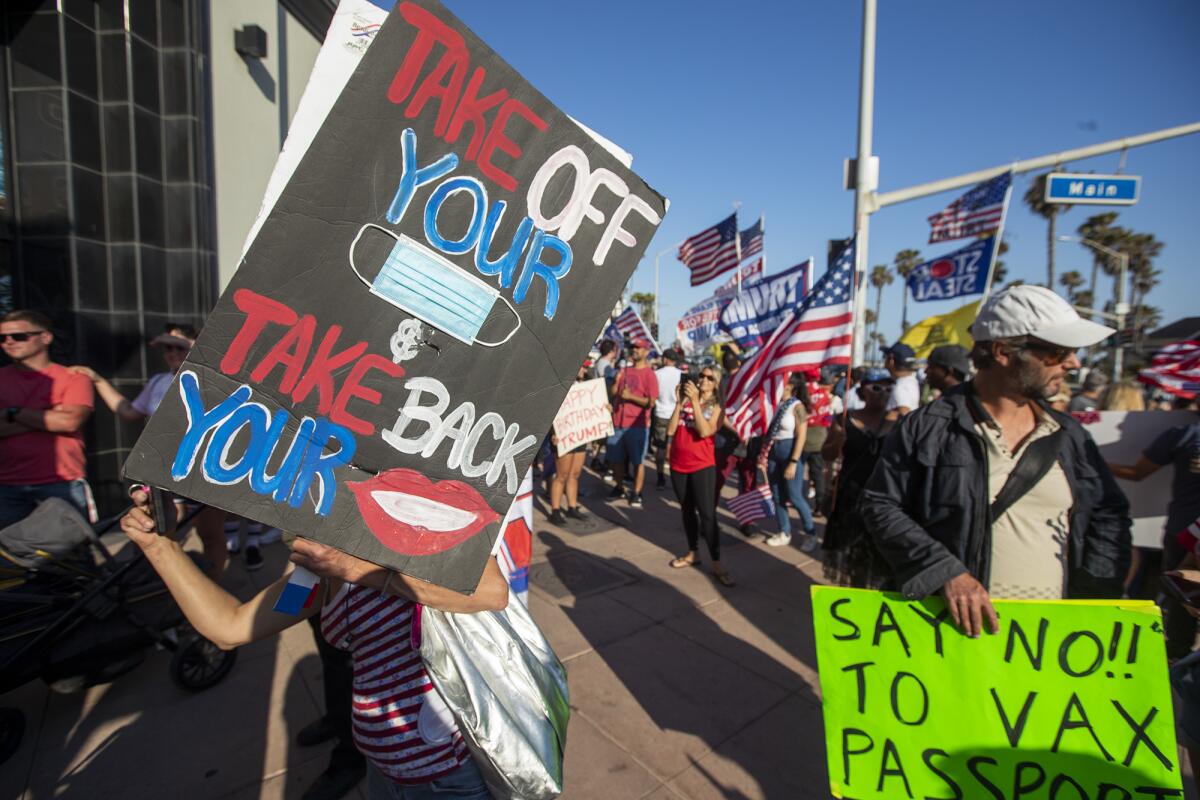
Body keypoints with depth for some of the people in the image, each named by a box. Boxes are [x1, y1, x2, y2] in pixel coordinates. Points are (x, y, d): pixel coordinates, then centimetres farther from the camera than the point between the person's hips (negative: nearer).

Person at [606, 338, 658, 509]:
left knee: (637, 461, 1)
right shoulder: (624, 371, 13)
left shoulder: (649, 374, -4)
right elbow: (613, 393, 15)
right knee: (615, 459, 13)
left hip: (637, 424, -5)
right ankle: (619, 488, 30)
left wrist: (630, 396, -18)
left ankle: (636, 494, 12)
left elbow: (650, 402, -10)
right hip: (617, 423, 6)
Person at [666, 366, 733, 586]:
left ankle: (717, 564, 1)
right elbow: (670, 430, -4)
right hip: (678, 464, 4)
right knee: (687, 510, 15)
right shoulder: (685, 401, 5)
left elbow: (705, 432, -21)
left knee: (707, 514, -7)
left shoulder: (717, 406, -3)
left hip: (702, 466, -4)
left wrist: (695, 401, -20)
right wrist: (679, 403, -10)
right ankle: (693, 553, 30)